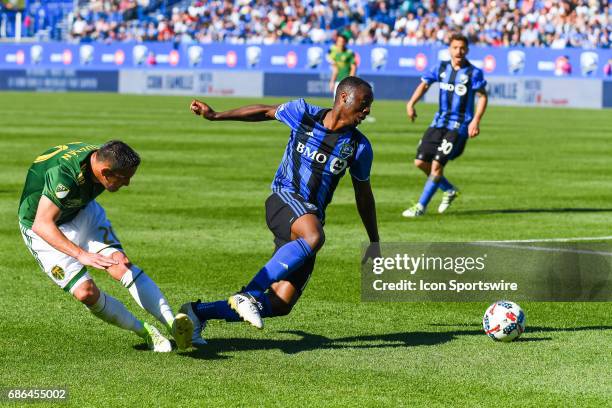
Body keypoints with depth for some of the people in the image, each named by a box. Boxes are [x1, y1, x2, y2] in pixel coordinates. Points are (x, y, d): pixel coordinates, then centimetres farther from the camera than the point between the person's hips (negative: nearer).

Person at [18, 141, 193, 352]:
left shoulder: (101, 158, -16)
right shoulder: (64, 175, -40)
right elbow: (42, 225, -43)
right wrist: (81, 254, -52)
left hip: (82, 211, 6)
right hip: (44, 231, -6)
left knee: (122, 265, -17)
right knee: (86, 292, -19)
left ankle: (172, 323, -23)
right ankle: (144, 331, -4)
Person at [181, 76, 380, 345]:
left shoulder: (359, 147, 6)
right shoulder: (303, 113, -1)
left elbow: (363, 195, 18)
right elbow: (265, 112, 16)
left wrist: (374, 242, 21)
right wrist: (215, 116, 21)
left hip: (310, 219, 4)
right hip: (285, 199, -4)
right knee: (313, 237, -40)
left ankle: (198, 312, 6)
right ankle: (248, 294, -38)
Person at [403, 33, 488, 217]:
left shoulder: (473, 73, -9)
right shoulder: (441, 68, 5)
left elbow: (483, 96, -7)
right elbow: (425, 84, 8)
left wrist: (476, 121, -18)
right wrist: (411, 103, -9)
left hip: (459, 126, -6)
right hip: (439, 122, 6)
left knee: (437, 164, -14)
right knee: (421, 162, 4)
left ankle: (421, 206, -1)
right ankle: (449, 190, 26)